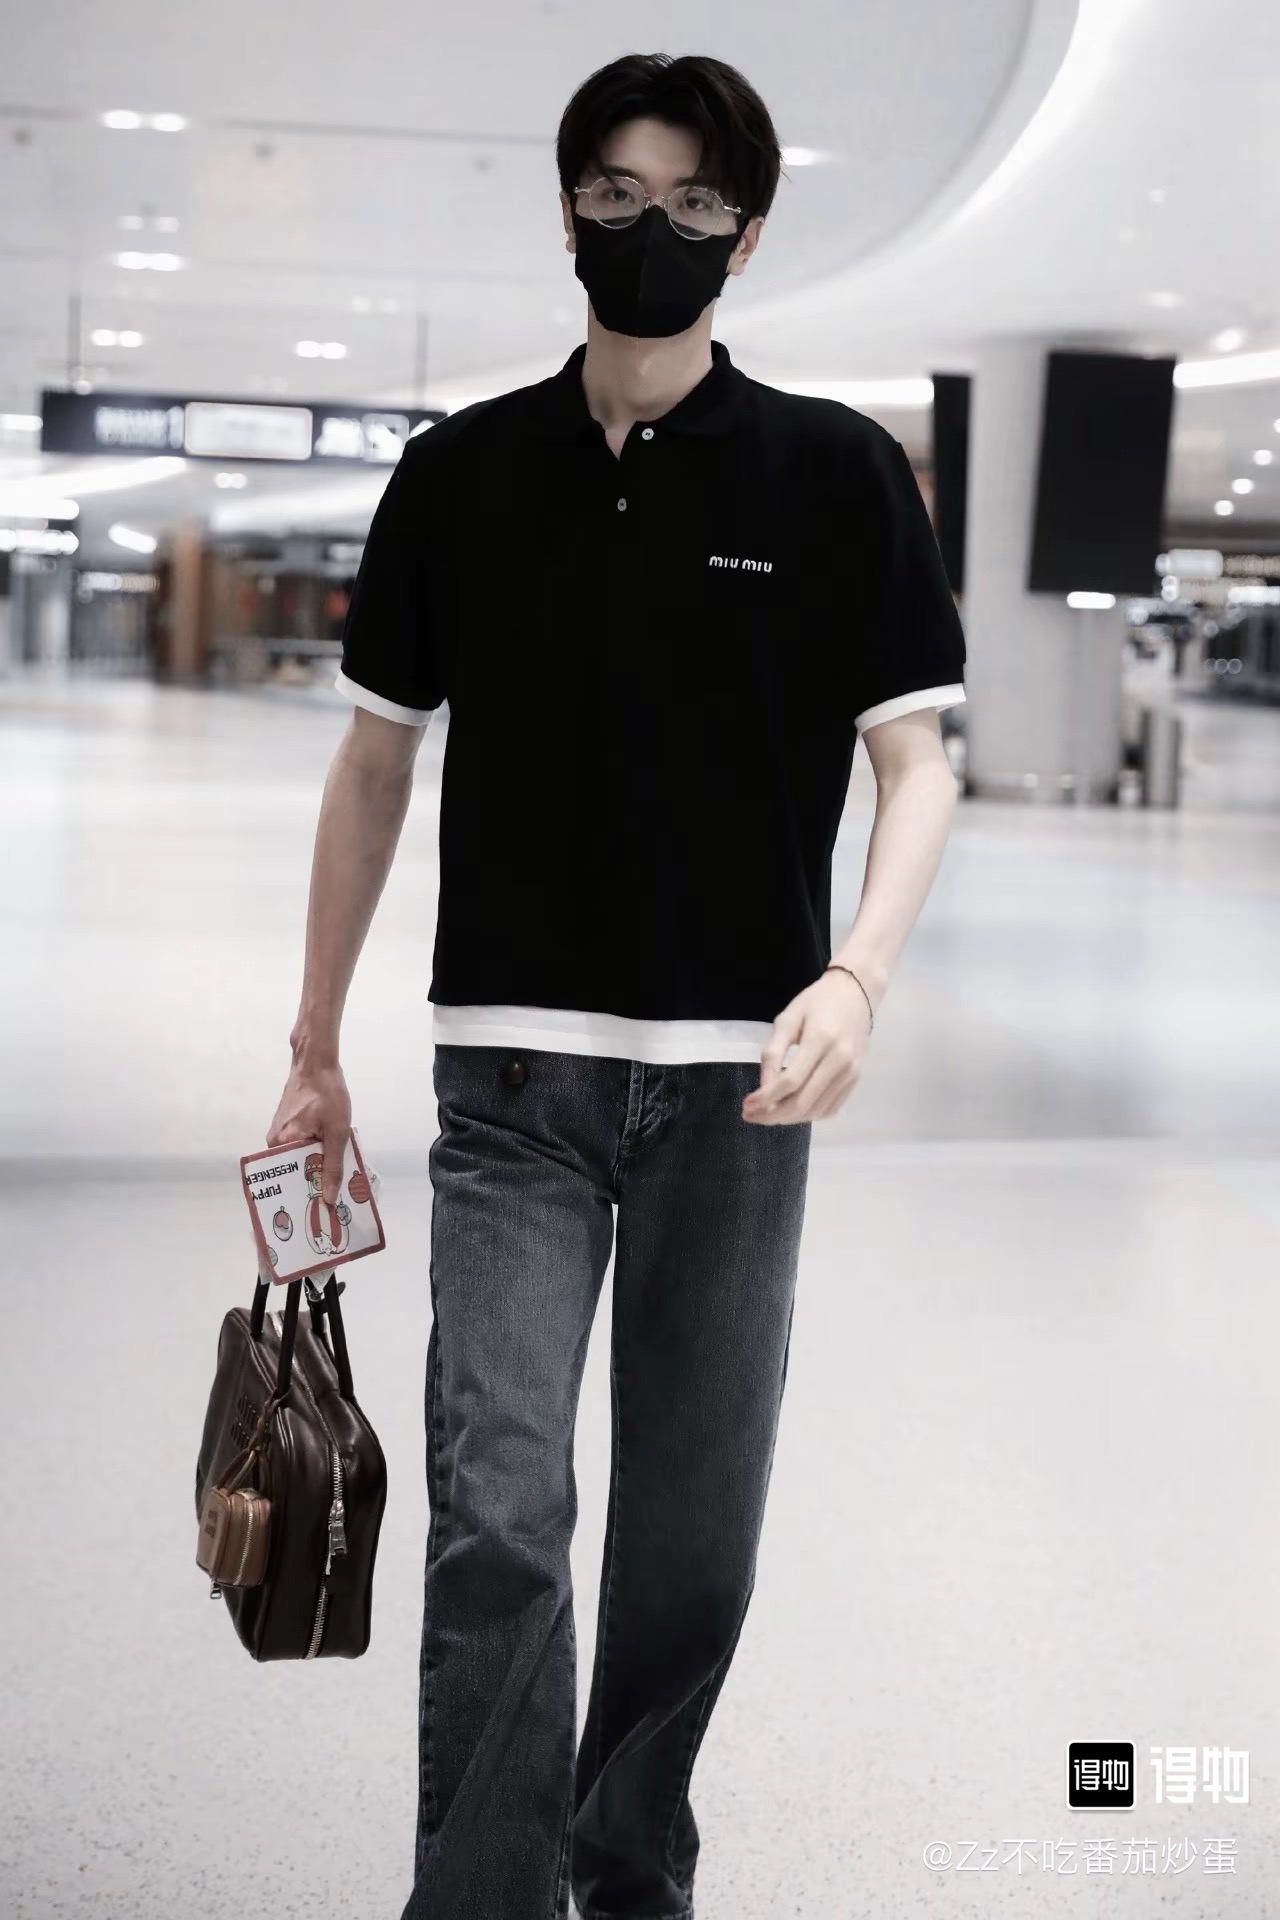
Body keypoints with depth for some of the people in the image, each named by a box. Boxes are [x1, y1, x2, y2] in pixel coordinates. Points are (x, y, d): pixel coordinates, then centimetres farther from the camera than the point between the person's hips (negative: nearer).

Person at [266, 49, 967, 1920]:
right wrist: (317, 1045, 11)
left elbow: (915, 761, 0)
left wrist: (855, 975, -18)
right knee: (499, 1512, -10)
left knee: (695, 1531, 8)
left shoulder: (840, 472, 1)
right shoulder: (460, 473, 5)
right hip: (514, 1066, 0)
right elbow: (377, 759, 12)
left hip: (739, 1072, 0)